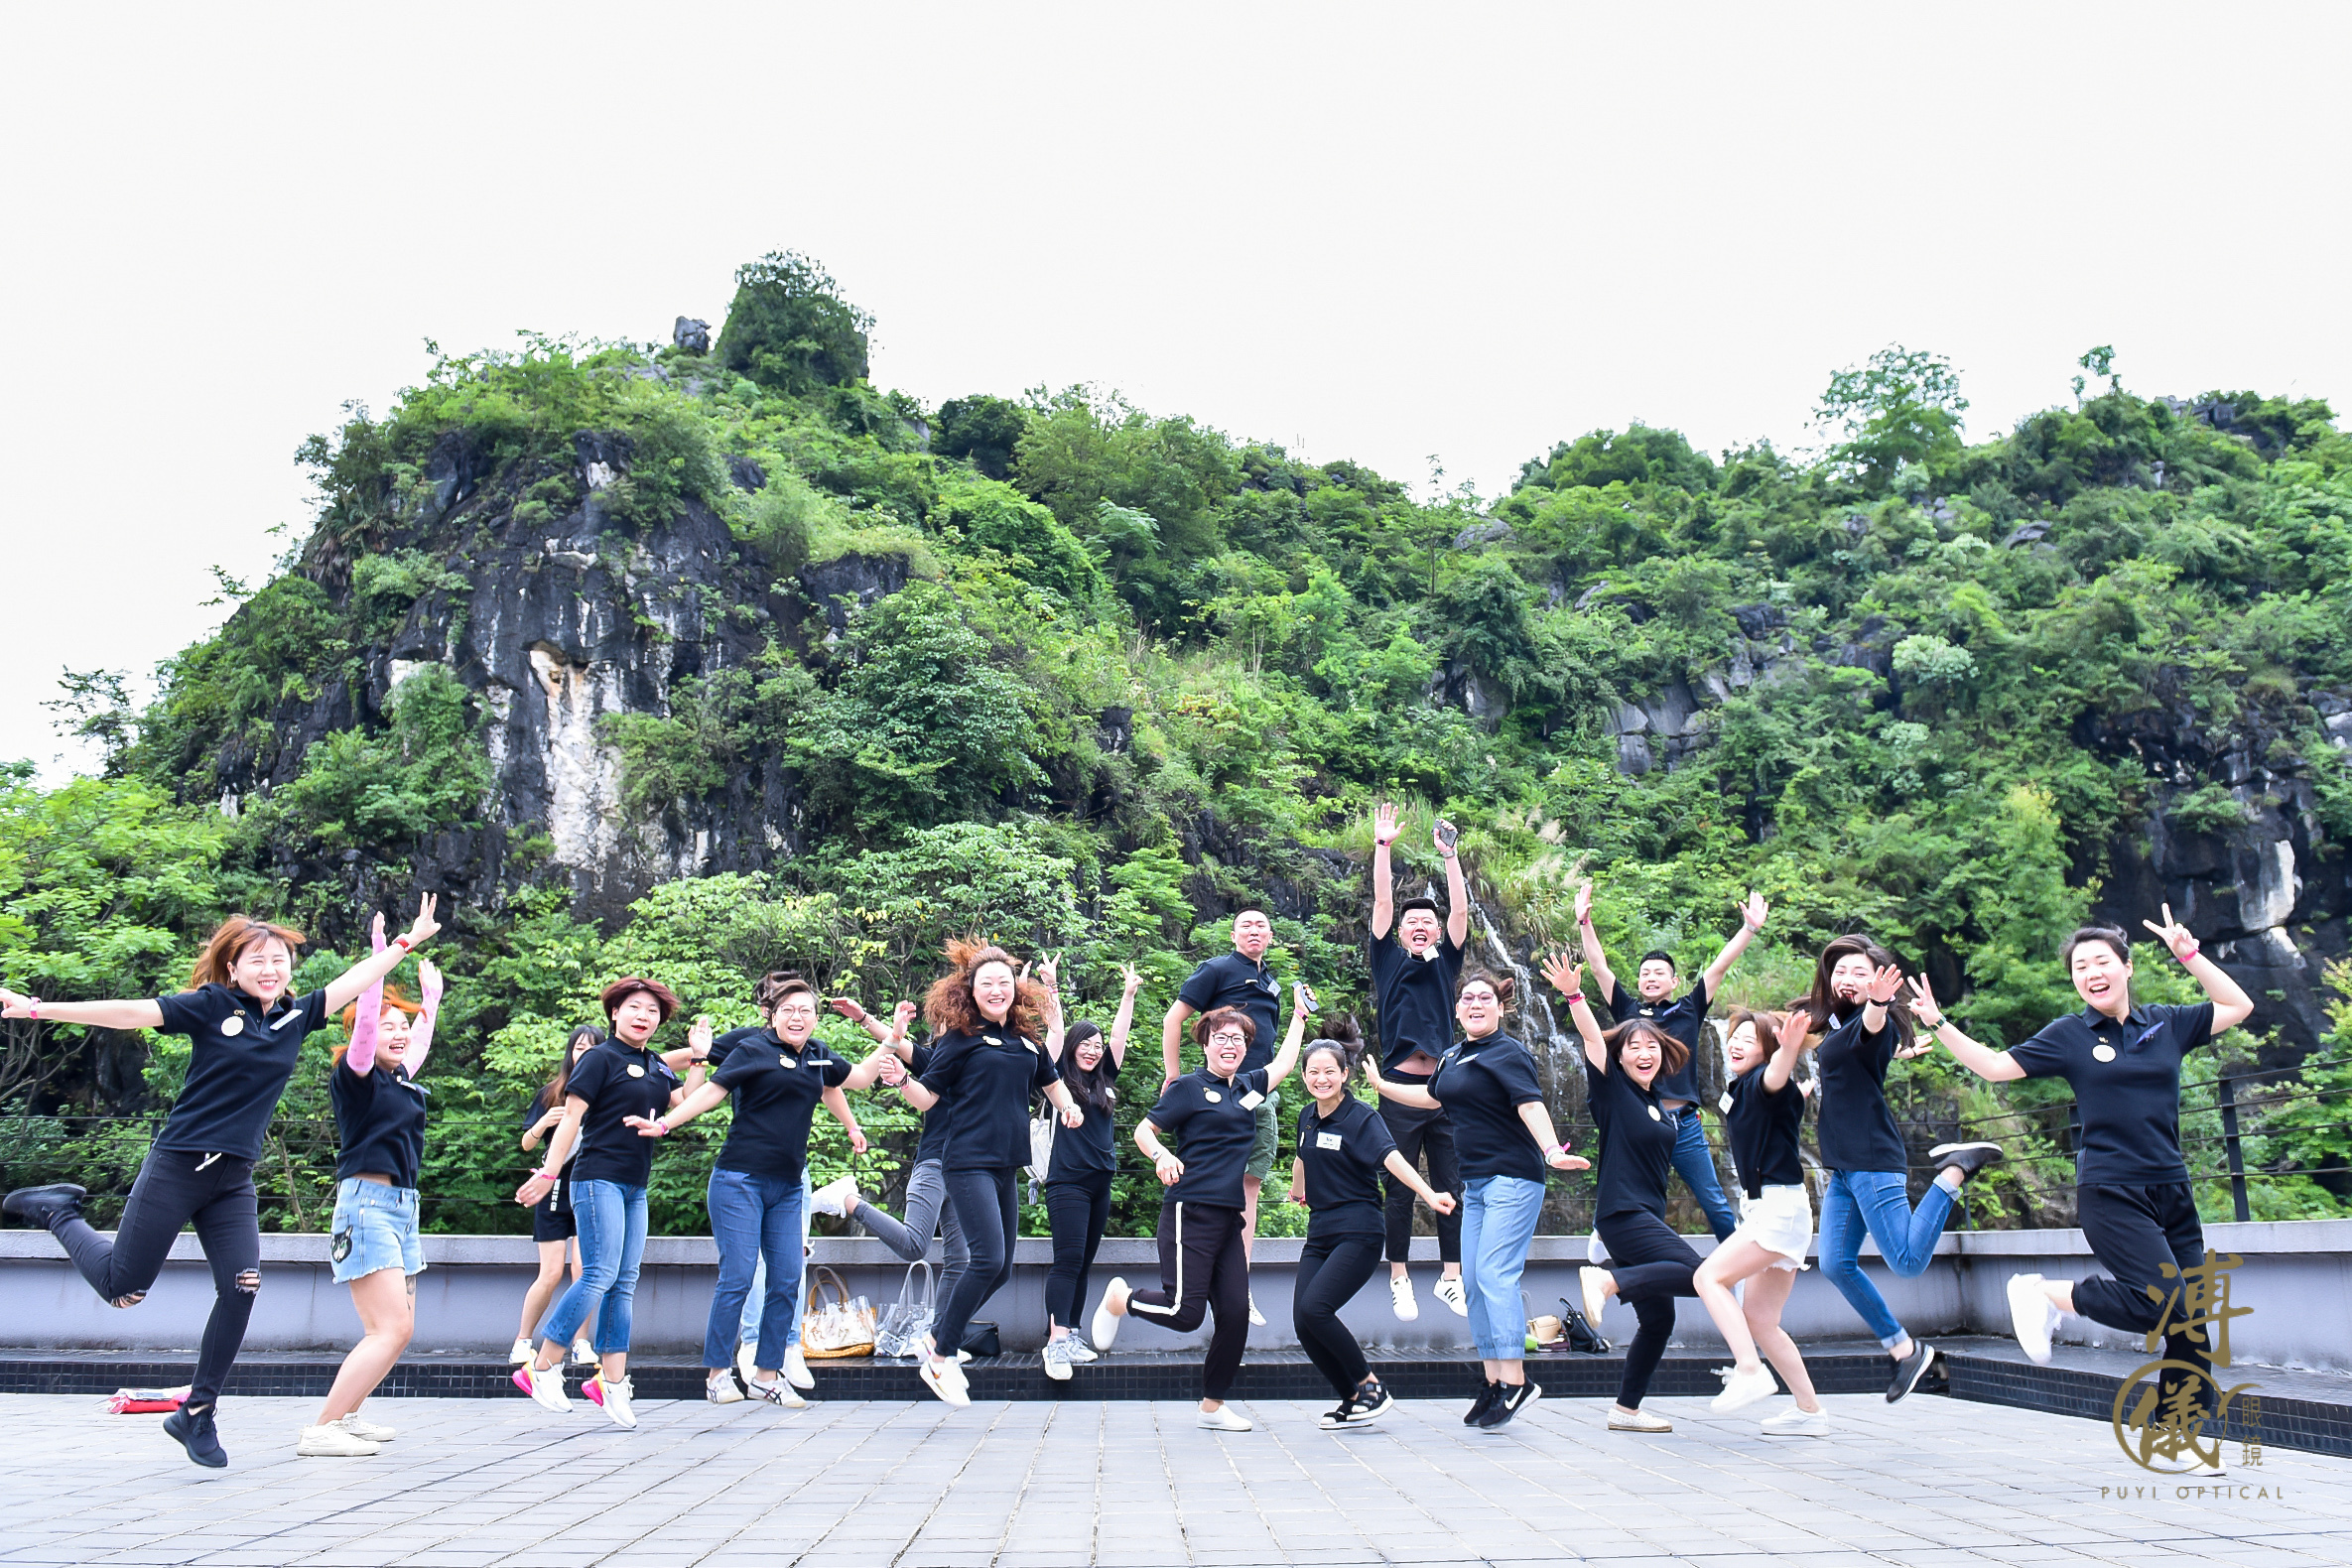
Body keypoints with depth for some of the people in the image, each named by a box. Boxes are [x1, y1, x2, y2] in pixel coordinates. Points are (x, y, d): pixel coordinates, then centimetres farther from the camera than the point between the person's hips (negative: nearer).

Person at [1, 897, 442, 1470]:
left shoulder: (296, 1017, 7)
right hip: (177, 1165, -4)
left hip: (235, 1180, 4)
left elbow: (355, 979, 14)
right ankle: (59, 1211, 33)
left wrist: (409, 939, 16)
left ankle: (197, 1413, 7)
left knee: (242, 1287, -8)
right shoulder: (211, 1006, -6)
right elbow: (129, 1013, -11)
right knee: (122, 1286, 4)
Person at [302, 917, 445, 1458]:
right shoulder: (354, 1076, -7)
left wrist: (431, 993, 44)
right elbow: (363, 1017, -22)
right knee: (392, 1330, -15)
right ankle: (320, 1431, -11)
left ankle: (346, 1415, 24)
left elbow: (421, 1036, 34)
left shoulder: (402, 1078, 13)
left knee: (397, 1330, 13)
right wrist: (380, 954, -24)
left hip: (401, 1208, 9)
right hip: (367, 1204, -9)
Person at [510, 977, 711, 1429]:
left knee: (625, 1283, 5)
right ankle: (541, 1366, -2)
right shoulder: (602, 1058, -5)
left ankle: (612, 1380, 8)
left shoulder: (658, 1066, 16)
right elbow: (571, 1116, -9)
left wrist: (699, 1059, 1)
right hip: (599, 1178, -7)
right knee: (600, 1274, -13)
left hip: (635, 1187, 7)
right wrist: (548, 1173, -13)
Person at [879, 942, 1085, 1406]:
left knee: (1000, 1269, 9)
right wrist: (901, 1080, -23)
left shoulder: (1028, 1038, 11)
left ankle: (938, 1344, 24)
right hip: (969, 1163, -7)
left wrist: (1070, 1107, 7)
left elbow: (1051, 1080, 26)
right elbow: (927, 1097, -3)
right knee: (988, 1260, -16)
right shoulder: (960, 1037, -3)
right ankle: (942, 1360, -2)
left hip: (1006, 1165, 7)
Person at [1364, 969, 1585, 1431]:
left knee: (1495, 1274, -15)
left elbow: (1530, 1104, -25)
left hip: (1513, 1179, -9)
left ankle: (1515, 1382, -11)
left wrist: (1552, 1150, -40)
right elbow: (1432, 1096, 32)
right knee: (1473, 1281, 8)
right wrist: (1381, 1084, 39)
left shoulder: (1507, 1053, -11)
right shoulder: (1452, 1056, 13)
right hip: (1475, 1181, 9)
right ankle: (1493, 1382, 15)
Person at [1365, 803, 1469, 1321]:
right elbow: (1382, 904, 1)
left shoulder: (1445, 962, 13)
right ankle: (1399, 1279, 11)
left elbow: (1460, 910, 5)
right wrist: (1383, 847, -2)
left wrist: (1449, 854, 0)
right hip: (1400, 1087, -2)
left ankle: (1451, 1277, 15)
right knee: (1400, 1190, 3)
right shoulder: (1388, 960, 8)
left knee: (1451, 1188, 6)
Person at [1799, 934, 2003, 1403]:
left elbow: (1872, 1031, -38)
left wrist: (1879, 1003, -57)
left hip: (1873, 1161, -9)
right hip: (1843, 1167, 9)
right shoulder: (1834, 1024, 15)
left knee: (1908, 1261, -13)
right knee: (1836, 1264, 3)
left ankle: (1955, 1170, 3)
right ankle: (1903, 1349, 12)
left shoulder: (1871, 1022, -10)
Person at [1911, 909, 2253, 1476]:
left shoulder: (2166, 1024, 10)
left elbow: (2239, 1007, 17)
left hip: (2173, 1194, 5)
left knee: (2192, 1324, 4)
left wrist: (2189, 955, 9)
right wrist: (1939, 1024, -4)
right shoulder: (2069, 1035, 1)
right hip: (2111, 1194, -5)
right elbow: (1997, 1066, 4)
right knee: (2162, 1302, -21)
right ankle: (2044, 1292, -1)